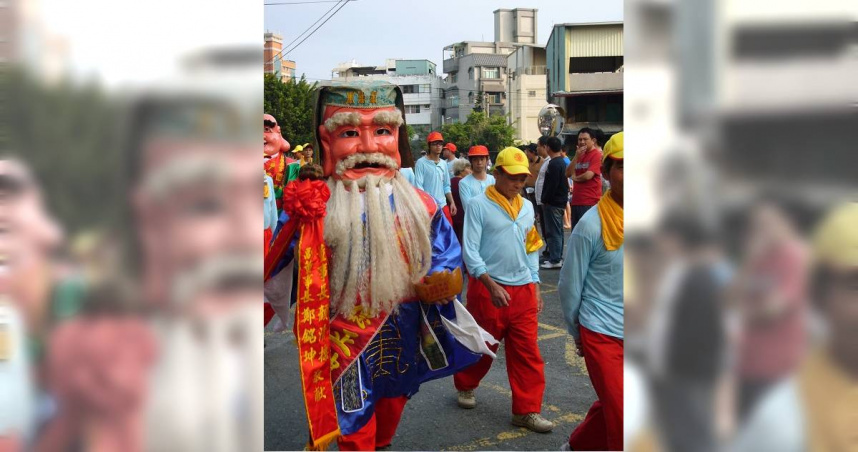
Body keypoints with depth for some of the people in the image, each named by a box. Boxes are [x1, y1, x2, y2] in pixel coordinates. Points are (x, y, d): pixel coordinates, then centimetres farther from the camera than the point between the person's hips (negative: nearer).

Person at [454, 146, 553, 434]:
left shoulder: (527, 208, 10)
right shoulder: (478, 205, -8)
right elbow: (470, 250, -12)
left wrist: (535, 288, 12)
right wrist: (492, 286, -20)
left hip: (523, 290, 5)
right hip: (488, 288, -5)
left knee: (527, 352, 3)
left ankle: (527, 410, 11)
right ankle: (466, 387, 37)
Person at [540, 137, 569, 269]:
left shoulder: (554, 164, -17)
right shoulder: (562, 162, 14)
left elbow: (552, 185, -22)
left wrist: (545, 200, -13)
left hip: (553, 202, -10)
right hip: (561, 201, 10)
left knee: (553, 232, -7)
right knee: (558, 231, 14)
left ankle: (555, 260, -5)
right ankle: (558, 257, 21)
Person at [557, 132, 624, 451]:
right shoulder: (592, 225, -15)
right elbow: (569, 287, -4)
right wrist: (577, 333, 7)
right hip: (604, 335, -4)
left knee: (610, 407, 19)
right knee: (619, 420, -1)